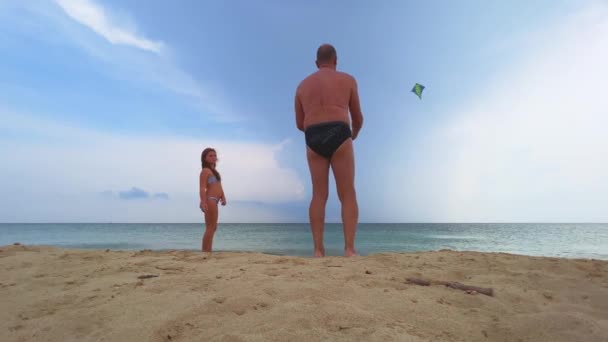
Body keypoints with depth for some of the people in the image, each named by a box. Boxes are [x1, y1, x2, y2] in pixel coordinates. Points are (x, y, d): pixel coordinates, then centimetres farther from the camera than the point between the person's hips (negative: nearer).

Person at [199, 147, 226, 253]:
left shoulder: (214, 171, 21)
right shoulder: (205, 170, -7)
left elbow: (219, 187, 17)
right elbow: (202, 188, -18)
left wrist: (223, 197, 3)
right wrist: (203, 202, -29)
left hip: (214, 201, 10)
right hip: (210, 200, -10)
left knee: (212, 228, 16)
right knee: (211, 227, -8)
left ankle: (207, 252, 25)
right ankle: (206, 252, -4)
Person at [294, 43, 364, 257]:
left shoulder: (303, 85, 22)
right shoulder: (347, 80, 15)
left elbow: (300, 124, 21)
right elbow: (358, 118, 17)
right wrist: (355, 134, 39)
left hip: (313, 139, 3)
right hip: (339, 135, -2)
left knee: (319, 195, 3)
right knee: (347, 194, 0)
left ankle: (318, 250, -2)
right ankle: (349, 248, -7)